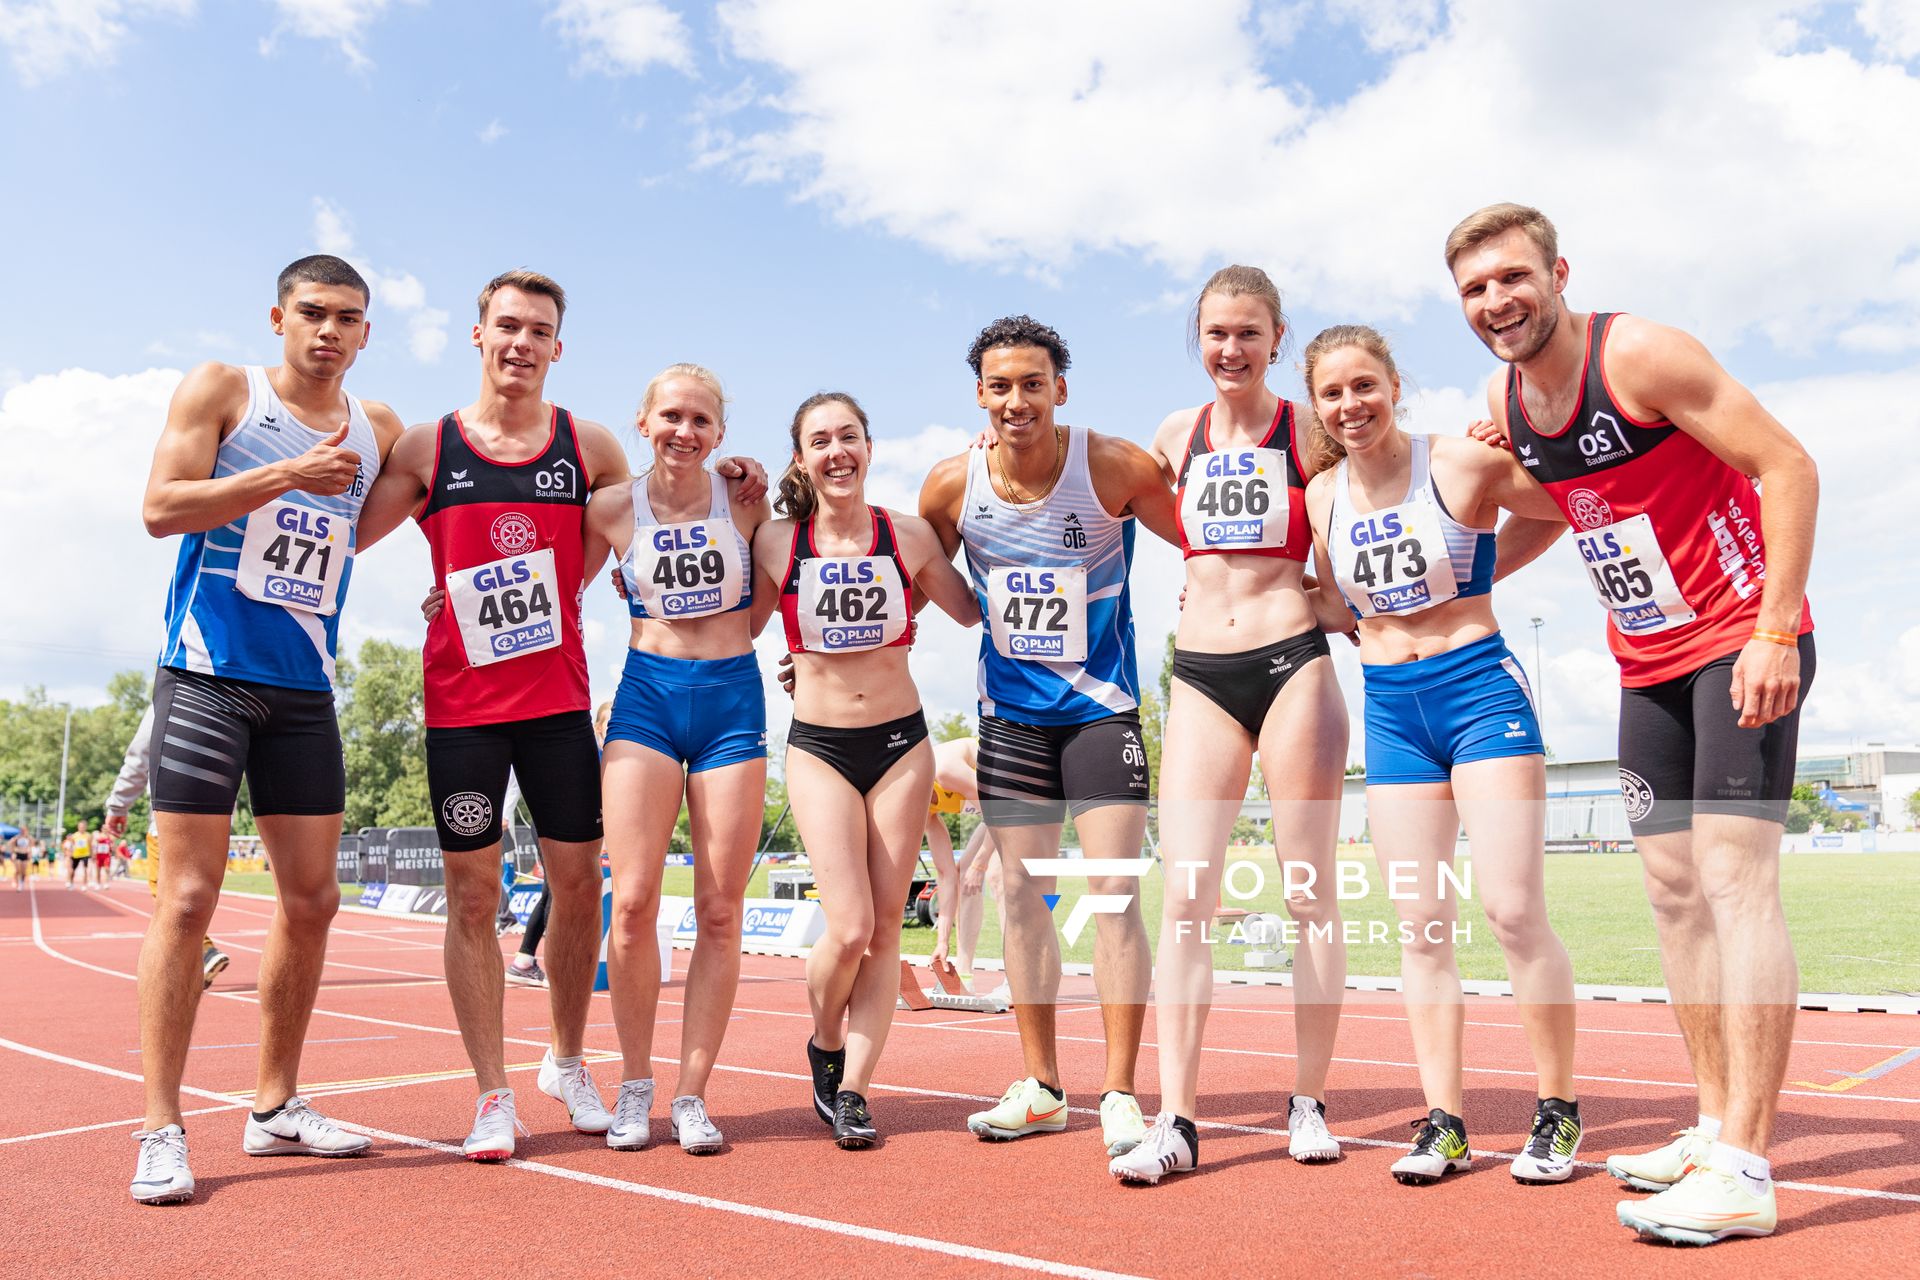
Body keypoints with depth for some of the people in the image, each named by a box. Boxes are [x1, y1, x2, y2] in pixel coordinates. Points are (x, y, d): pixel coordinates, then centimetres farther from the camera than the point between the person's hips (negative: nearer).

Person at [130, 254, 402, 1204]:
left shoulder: (380, 430, 12)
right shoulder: (220, 390, 1)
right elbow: (161, 507, -10)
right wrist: (288, 474, -16)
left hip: (305, 689, 5)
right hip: (207, 676, -5)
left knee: (312, 898, 6)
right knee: (189, 896, -6)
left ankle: (276, 1107, 20)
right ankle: (161, 1128, 4)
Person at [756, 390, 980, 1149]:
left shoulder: (910, 536, 1)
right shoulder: (775, 543, -1)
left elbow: (976, 611, 9)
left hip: (900, 743, 2)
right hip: (818, 748, -2)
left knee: (885, 928, 2)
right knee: (849, 929, -11)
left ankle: (850, 1090, 15)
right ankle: (825, 1046, 20)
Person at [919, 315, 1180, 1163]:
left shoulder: (1115, 469, -15)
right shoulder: (952, 486, -7)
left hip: (1101, 704, -3)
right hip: (1010, 710, 3)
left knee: (1113, 892, -8)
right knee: (1021, 894, 8)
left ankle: (1119, 1093, 5)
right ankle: (1040, 1087, 21)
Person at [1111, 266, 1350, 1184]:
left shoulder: (1308, 432, 1)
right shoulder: (1177, 435, 11)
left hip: (1293, 663, -2)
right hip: (1200, 672, 3)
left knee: (1309, 891, 5)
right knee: (1185, 894, -5)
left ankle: (1308, 1102, 19)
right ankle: (1175, 1119, -2)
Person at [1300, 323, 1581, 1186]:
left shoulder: (1462, 465, -9)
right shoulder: (1323, 496, 5)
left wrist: (1481, 575, 3)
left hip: (1480, 688, -4)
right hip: (1390, 708, 5)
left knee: (1513, 910, -7)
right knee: (1420, 924, 5)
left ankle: (1557, 1111, 12)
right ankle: (1442, 1122, 13)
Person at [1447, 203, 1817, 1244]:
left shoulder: (1640, 354, -16)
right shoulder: (1502, 403, 4)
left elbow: (1788, 466, -17)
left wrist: (1777, 629, -23)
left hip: (1743, 639, -7)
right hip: (1649, 661, 7)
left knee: (1733, 874, -13)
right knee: (1672, 884, 8)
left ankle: (1744, 1170, -8)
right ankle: (1715, 1128, 19)